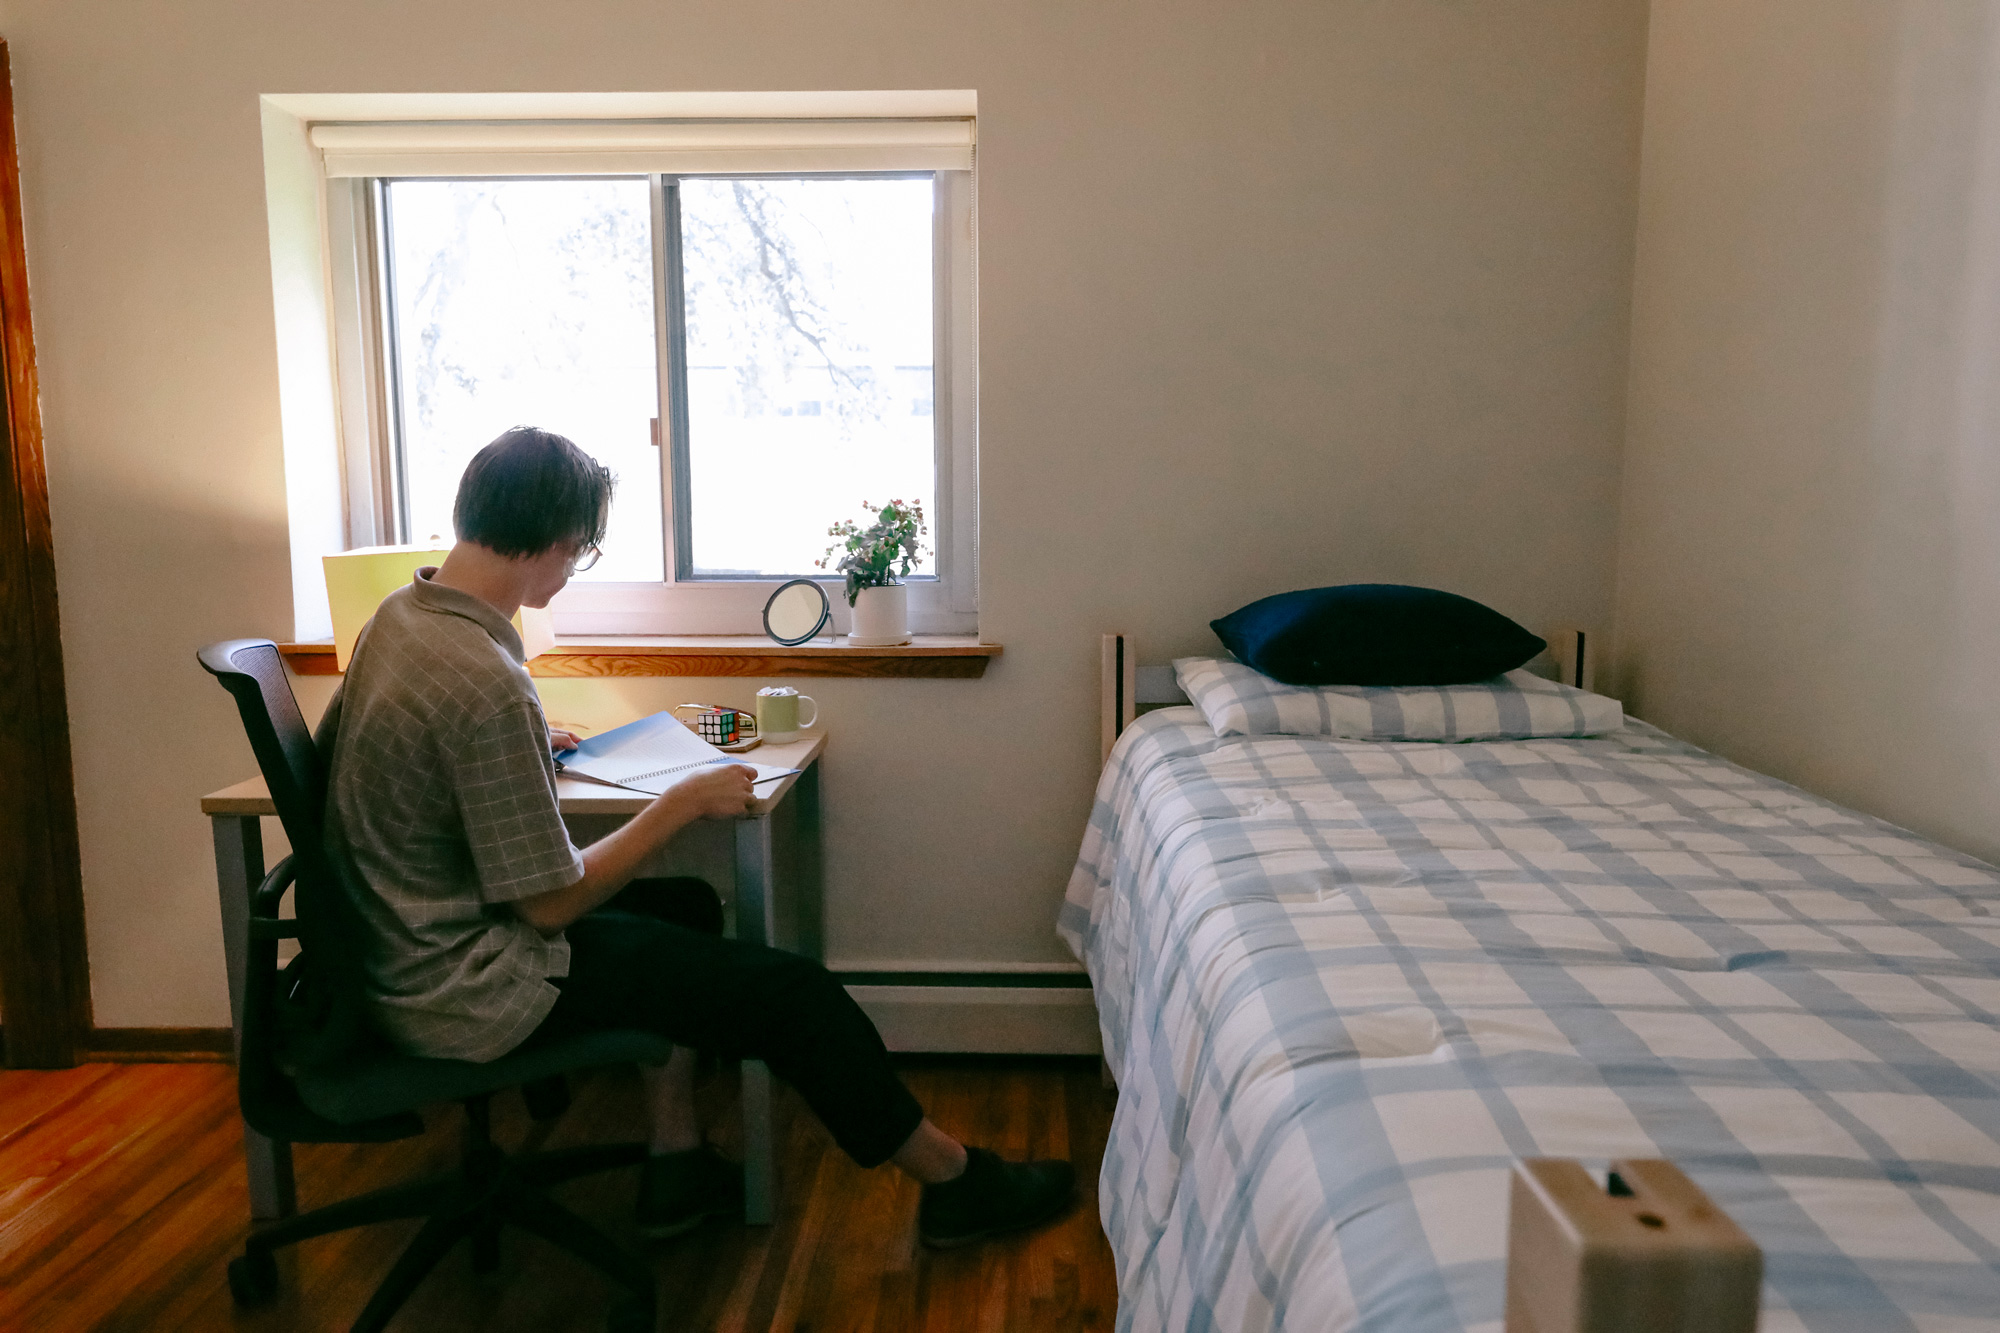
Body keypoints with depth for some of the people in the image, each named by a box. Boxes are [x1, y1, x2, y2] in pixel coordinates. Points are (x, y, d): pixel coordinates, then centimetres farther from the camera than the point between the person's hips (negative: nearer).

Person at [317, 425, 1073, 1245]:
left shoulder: (399, 615, 1)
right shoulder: (485, 684, -29)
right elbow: (552, 903, -23)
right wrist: (684, 804, -14)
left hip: (400, 951, 10)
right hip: (463, 997, -10)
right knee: (789, 992, -5)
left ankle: (676, 1169, 25)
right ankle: (956, 1182, 14)